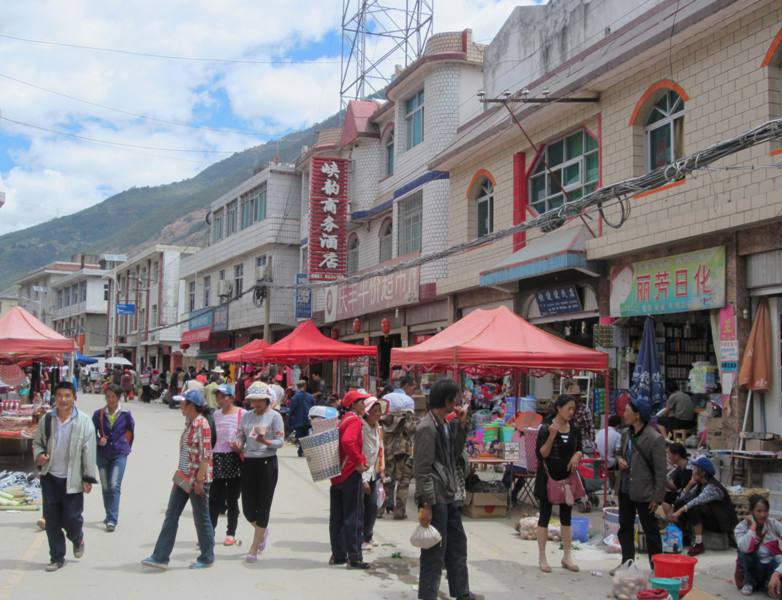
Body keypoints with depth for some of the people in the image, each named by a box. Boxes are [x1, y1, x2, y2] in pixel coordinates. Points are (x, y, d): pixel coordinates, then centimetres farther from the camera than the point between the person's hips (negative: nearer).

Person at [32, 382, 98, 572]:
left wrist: (88, 478, -8)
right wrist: (39, 455, -9)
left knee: (72, 517, 0)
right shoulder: (46, 420, 1)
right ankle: (57, 557, 20)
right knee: (51, 519, 6)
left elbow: (89, 452, -6)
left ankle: (77, 540, 34)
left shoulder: (84, 422, -8)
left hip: (72, 479, -3)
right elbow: (37, 442, 14)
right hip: (50, 477, 3)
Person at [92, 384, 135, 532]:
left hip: (119, 454, -2)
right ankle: (109, 515, 27)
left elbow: (131, 432, 10)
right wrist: (99, 441, -13)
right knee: (105, 487, 10)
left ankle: (112, 520, -12)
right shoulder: (99, 414, -2)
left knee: (114, 486, -12)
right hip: (103, 454, 3)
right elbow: (93, 432, 5)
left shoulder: (125, 414, -4)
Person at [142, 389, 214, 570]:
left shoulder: (202, 424, -17)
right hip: (183, 477, 9)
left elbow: (206, 455, -20)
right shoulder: (189, 423, 10)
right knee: (171, 516, 8)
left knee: (201, 518, 4)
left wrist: (199, 480, -21)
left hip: (197, 478, -9)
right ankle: (160, 557, 12)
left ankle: (206, 558, 17)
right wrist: (180, 474, 18)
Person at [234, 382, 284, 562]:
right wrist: (238, 446, -9)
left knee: (262, 506, -2)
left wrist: (264, 441, -26)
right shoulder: (247, 416, 11)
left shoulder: (274, 416, -4)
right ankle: (262, 530, 36)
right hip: (248, 463, 5)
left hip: (267, 462, -5)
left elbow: (280, 442, -8)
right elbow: (240, 437, 13)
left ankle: (254, 549, 6)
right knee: (248, 507, 5)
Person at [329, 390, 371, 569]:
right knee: (353, 517, -3)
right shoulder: (354, 420, -13)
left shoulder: (342, 420, 14)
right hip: (351, 474, -9)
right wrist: (359, 462, -21)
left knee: (337, 517, 12)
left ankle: (338, 555, 20)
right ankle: (354, 558, -1)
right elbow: (347, 442, -30)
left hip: (337, 474, 9)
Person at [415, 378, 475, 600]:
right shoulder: (427, 427, -16)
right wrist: (425, 505, -21)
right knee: (435, 551, -1)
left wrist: (461, 426, 8)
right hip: (435, 499, -9)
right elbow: (422, 470, -18)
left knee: (458, 545, 18)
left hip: (450, 496, 9)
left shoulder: (446, 424, 11)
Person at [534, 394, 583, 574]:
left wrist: (577, 455, -9)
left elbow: (579, 450, 14)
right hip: (549, 476, -5)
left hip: (568, 476, 5)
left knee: (566, 516, 10)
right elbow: (541, 454, -14)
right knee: (545, 515, 3)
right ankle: (542, 557, 10)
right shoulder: (546, 428, -11)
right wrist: (551, 436, -26)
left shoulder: (575, 429, 4)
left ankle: (567, 556, 18)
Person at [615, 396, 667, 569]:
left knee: (651, 531, 6)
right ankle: (627, 563, 25)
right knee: (625, 528, 14)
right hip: (625, 490, 7)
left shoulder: (655, 439, -17)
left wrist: (658, 497, -14)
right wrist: (619, 459, -3)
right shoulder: (626, 434, 4)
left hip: (644, 493, -7)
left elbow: (660, 471, -15)